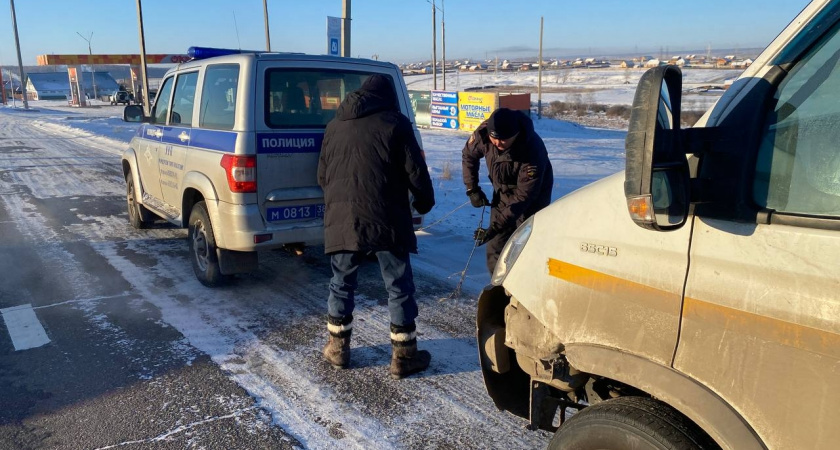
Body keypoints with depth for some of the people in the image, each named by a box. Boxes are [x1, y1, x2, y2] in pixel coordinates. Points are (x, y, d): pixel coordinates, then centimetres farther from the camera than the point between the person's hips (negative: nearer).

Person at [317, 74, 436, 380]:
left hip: (340, 220, 4)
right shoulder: (395, 123, -1)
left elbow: (322, 176, 20)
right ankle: (404, 356, 13)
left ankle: (337, 348, 28)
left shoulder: (334, 126, 14)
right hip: (385, 220, -4)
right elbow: (415, 172, -3)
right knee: (399, 288, 7)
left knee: (341, 285, 18)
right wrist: (424, 202, 14)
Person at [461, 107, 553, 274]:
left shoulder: (533, 150, -36)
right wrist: (472, 189, -5)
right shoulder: (483, 132, -22)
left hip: (532, 198, -5)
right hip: (502, 195, 5)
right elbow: (468, 155, 0)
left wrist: (495, 227, -37)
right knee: (495, 248, 7)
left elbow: (523, 196, -33)